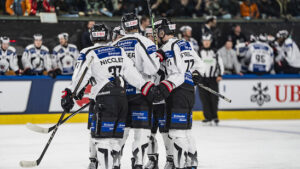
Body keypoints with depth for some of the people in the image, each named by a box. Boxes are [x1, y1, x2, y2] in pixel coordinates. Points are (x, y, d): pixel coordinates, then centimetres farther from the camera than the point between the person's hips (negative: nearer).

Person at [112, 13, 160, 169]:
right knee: (141, 129, -2)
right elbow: (151, 68, -15)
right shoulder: (144, 42, -7)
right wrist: (158, 58, 4)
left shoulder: (114, 46, 9)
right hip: (140, 92, -5)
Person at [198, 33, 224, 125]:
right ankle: (208, 118, 0)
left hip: (213, 78, 0)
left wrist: (220, 75, 1)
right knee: (204, 98, -4)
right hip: (202, 78, 0)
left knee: (214, 98, -4)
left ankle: (215, 117, 9)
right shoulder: (199, 52, 3)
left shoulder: (215, 52, 6)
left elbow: (220, 63, 9)